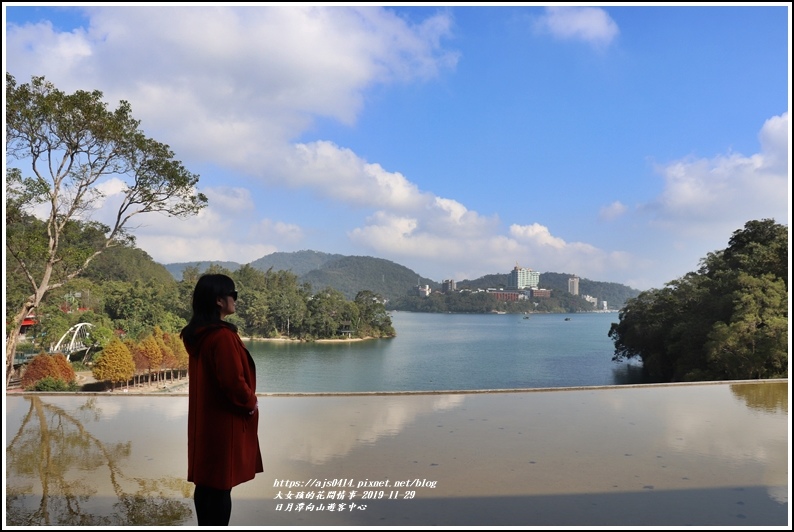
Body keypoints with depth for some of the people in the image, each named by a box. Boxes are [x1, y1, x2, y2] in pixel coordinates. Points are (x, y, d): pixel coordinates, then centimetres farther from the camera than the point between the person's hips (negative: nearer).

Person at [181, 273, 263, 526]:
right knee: (221, 485, 1)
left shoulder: (196, 334, 7)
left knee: (205, 482, 16)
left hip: (204, 420, 9)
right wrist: (251, 403, -5)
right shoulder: (222, 336, -22)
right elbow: (234, 382, -23)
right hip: (224, 422, -9)